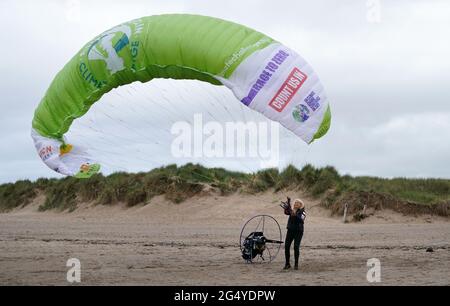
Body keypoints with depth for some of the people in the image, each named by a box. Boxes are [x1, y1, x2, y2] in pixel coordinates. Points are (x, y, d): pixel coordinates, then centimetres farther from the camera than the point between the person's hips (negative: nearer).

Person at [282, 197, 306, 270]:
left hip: (298, 231, -3)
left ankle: (296, 264, -2)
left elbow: (301, 219, -22)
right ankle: (287, 264, 6)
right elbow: (286, 212, -15)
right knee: (286, 246, -6)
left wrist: (295, 215, -40)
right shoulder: (291, 210, 7)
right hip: (290, 230, 3)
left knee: (296, 247, -14)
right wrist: (287, 204, -32)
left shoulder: (302, 212, -1)